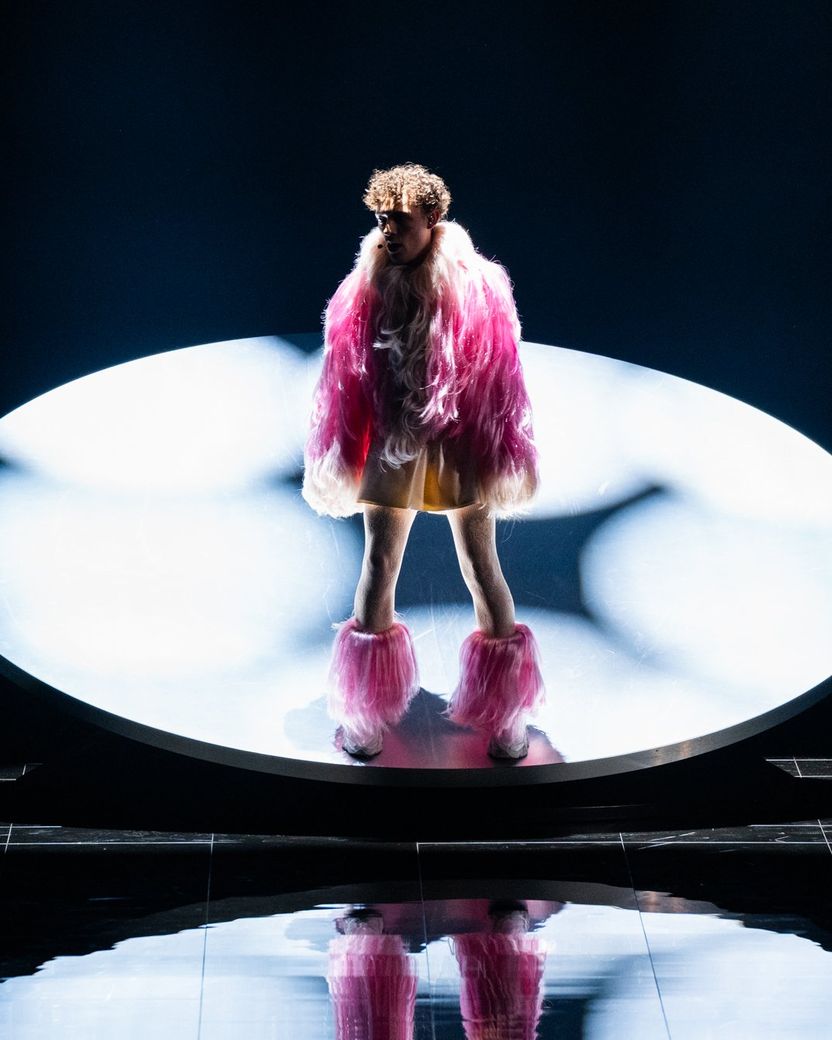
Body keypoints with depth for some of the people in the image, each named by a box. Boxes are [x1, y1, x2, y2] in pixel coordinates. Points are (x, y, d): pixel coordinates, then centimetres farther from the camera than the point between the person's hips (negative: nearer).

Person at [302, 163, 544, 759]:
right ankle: (366, 713, 18)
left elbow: (499, 375, -5)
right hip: (392, 447, 2)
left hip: (459, 445, -2)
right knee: (378, 568, 5)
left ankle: (507, 716, 15)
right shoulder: (367, 288, -2)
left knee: (482, 569, 3)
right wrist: (344, 459, 4)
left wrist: (500, 459, -5)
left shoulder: (476, 287, -8)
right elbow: (346, 377, 3)